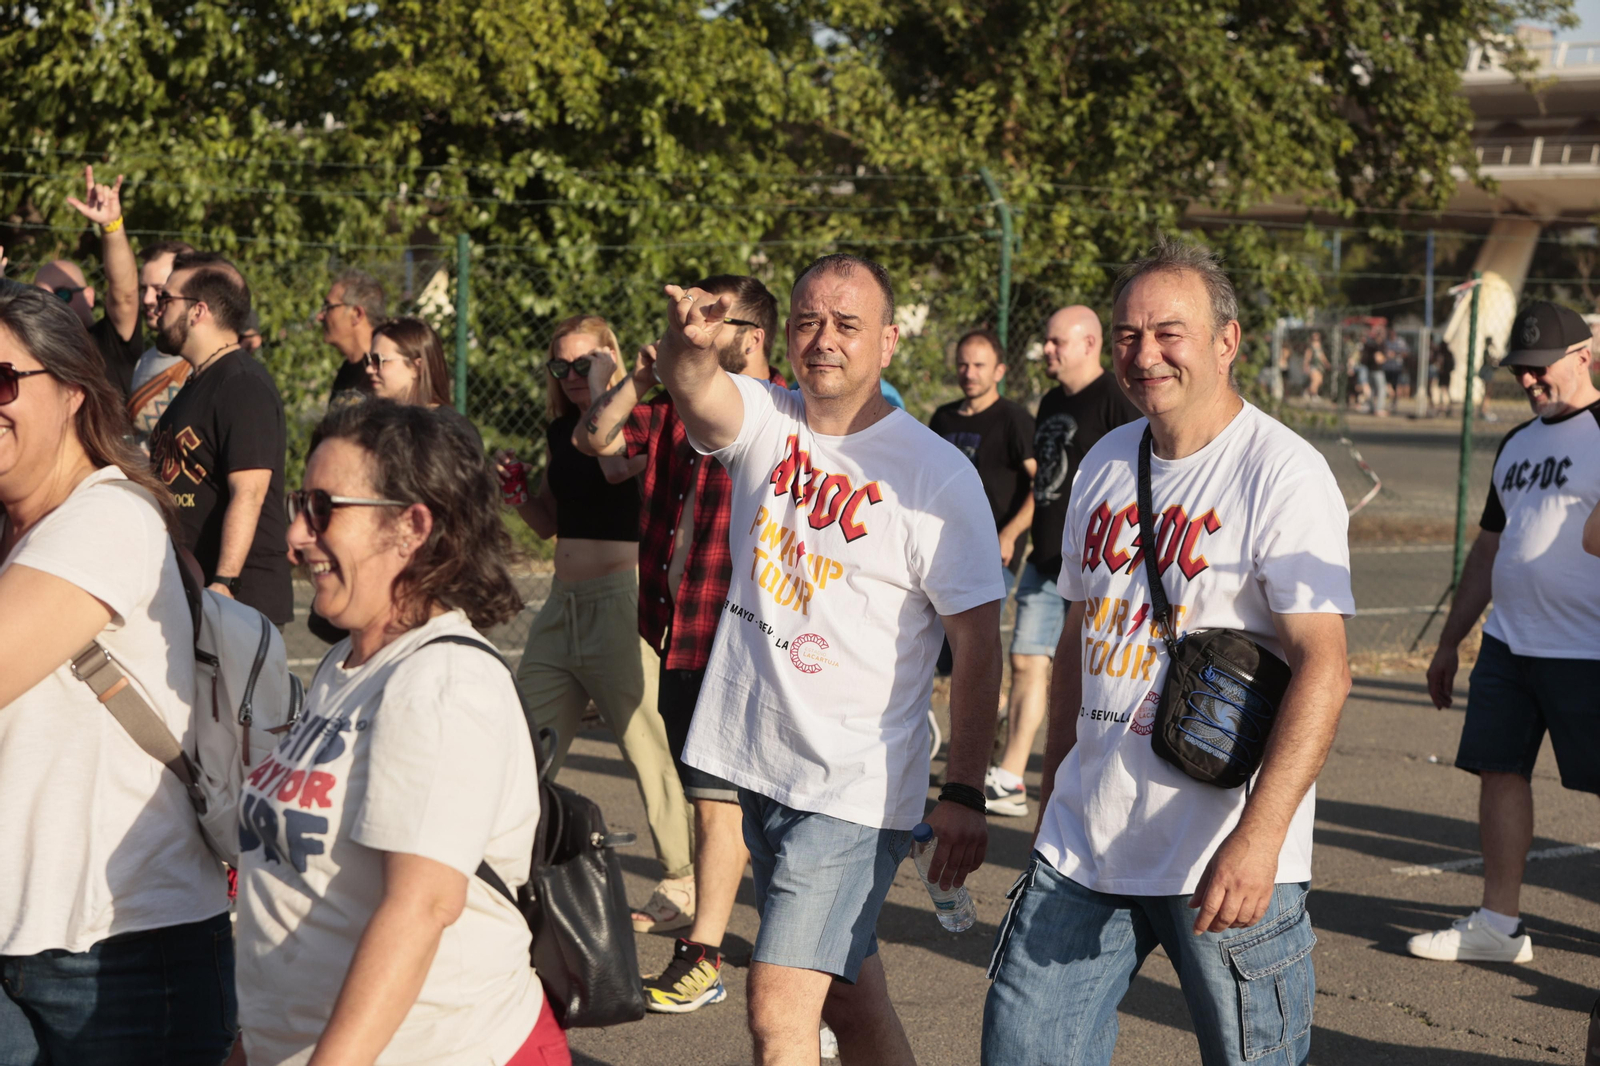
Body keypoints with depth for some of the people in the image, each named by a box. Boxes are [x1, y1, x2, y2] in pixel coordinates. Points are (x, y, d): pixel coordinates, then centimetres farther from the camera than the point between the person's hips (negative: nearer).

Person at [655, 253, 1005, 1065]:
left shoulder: (937, 473, -10)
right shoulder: (763, 420, 2)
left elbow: (978, 642, -8)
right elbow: (694, 386, -21)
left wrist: (964, 793, -12)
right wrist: (688, 341, -45)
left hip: (856, 781, -5)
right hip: (757, 762, 6)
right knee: (847, 996, 18)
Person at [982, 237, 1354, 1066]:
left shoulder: (1284, 474, -12)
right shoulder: (1104, 463, 11)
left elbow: (1322, 666, -19)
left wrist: (1258, 838, -28)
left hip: (1226, 861, -6)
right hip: (1085, 842, 6)